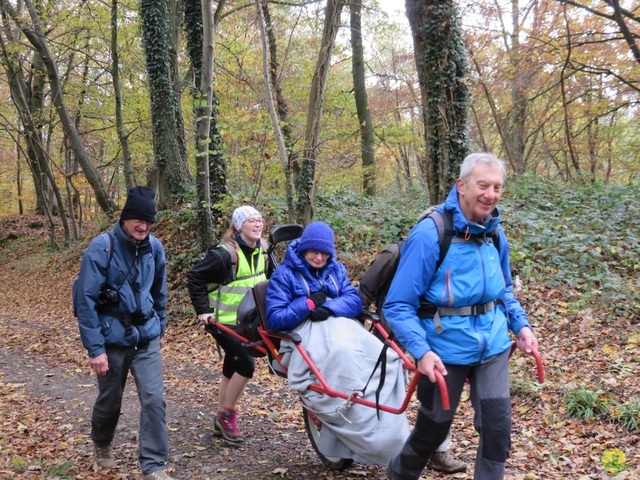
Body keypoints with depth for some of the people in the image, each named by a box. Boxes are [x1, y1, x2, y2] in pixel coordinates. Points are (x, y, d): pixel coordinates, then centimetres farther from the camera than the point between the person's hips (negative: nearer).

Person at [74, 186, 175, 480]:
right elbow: (86, 299, -16)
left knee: (154, 399, -7)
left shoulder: (154, 247, -1)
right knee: (110, 400, 14)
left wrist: (160, 327, 20)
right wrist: (95, 348, -18)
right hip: (113, 338, -3)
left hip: (147, 338, 3)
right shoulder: (101, 248, -16)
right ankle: (101, 445, 44)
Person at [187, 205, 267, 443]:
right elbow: (195, 277, -17)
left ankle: (221, 421, 25)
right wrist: (203, 310, -19)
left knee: (232, 368, 13)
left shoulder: (260, 251, 3)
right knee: (246, 365, -15)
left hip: (246, 321, 8)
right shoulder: (224, 254, -21)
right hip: (224, 321, -8)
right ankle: (226, 415, 2)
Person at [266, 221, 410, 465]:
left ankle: (391, 437, -26)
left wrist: (329, 307, -15)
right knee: (342, 354, -39)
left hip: (340, 324, 5)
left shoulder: (336, 269, 19)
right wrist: (309, 303, -10)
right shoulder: (284, 274, 4)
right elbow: (274, 318, -3)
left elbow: (354, 300, 5)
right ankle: (373, 440, -36)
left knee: (382, 357, -26)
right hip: (304, 331, -5)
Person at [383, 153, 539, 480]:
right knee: (434, 428, 14)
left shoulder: (496, 233, -1)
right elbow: (398, 306, -19)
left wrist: (521, 325, 2)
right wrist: (421, 351, -29)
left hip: (493, 345, 5)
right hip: (445, 349, -4)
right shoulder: (429, 235, -21)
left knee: (497, 427, 0)